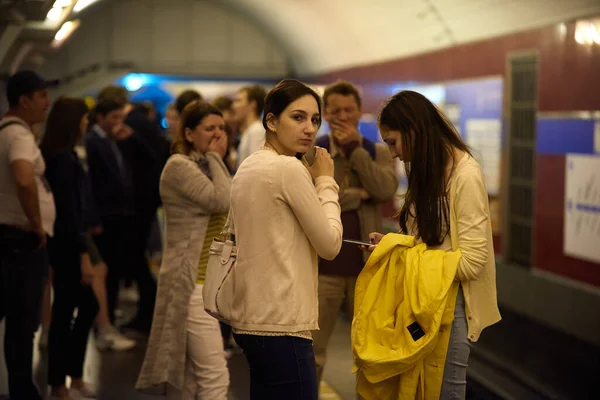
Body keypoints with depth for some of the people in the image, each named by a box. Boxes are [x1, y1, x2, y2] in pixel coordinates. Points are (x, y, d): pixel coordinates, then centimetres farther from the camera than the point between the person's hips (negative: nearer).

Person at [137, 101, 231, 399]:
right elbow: (223, 200, -22)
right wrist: (216, 158, -12)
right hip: (191, 284, -9)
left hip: (207, 282, 9)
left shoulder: (205, 167, 15)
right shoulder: (180, 166, -10)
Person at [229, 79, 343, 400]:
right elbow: (329, 245, -10)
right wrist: (325, 182, 0)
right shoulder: (289, 168, -14)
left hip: (254, 319, 9)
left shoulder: (249, 167, 13)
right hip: (281, 326, -9)